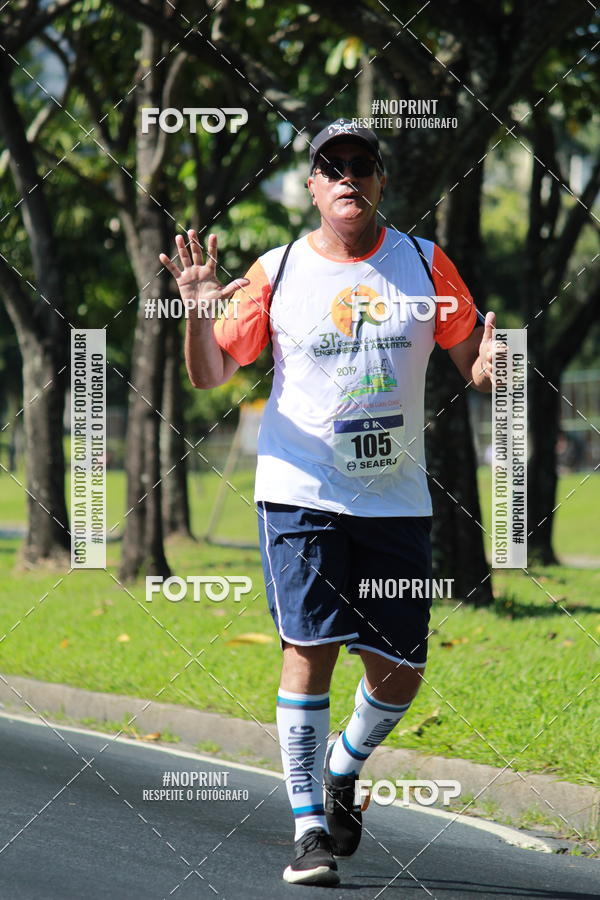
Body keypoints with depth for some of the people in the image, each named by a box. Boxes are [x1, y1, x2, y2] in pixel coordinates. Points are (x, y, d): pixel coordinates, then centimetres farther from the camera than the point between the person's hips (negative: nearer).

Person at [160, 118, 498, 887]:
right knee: (310, 647, -12)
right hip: (301, 494, -2)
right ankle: (309, 828, -6)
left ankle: (343, 771, 34)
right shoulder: (277, 272, 2)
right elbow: (210, 375, 4)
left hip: (396, 499, 2)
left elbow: (474, 365, 8)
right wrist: (198, 311, -15)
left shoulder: (425, 264, 5)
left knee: (399, 675, 3)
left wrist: (490, 363, -16)